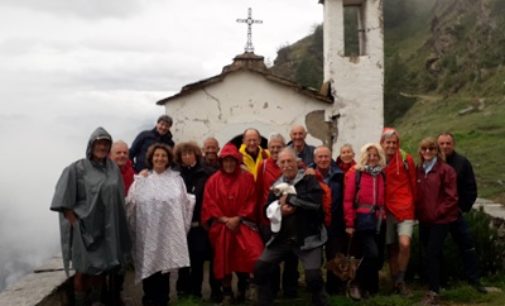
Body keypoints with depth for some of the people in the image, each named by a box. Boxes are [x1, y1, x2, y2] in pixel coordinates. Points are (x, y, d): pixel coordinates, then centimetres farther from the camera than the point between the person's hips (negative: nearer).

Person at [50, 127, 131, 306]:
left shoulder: (113, 169, 7)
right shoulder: (77, 169, -7)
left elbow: (119, 198, 13)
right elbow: (64, 201, -9)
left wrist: (116, 223, 7)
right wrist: (75, 223, -14)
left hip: (108, 227, 5)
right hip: (85, 227, -5)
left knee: (102, 266, 13)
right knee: (84, 269, 3)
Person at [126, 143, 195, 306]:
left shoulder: (176, 179, 10)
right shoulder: (141, 180, 5)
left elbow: (185, 202, 10)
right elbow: (131, 203, -1)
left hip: (168, 230, 1)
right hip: (148, 231, -1)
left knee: (165, 262, 6)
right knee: (149, 264, 2)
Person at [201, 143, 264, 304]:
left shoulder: (247, 178, 3)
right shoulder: (213, 180, 4)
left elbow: (251, 202, -1)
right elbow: (209, 204, -1)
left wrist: (237, 218, -12)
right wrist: (225, 220, -11)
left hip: (242, 224, -1)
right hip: (220, 225, 1)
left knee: (253, 253, -17)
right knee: (223, 259, 2)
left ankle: (243, 286, 6)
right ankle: (227, 292, 18)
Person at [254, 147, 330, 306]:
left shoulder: (309, 180, -4)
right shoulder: (276, 185, 11)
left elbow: (316, 201, -22)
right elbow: (267, 210, 11)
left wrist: (289, 198, -16)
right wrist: (279, 210, -11)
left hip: (308, 237, -4)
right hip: (282, 237, 5)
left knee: (313, 277, -13)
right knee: (260, 268, 0)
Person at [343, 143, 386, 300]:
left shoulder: (382, 175, 12)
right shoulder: (355, 173, -3)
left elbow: (384, 198, 16)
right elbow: (348, 200, -6)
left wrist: (384, 215, 6)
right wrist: (350, 224, -10)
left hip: (379, 220, 5)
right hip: (363, 220, -5)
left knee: (378, 257, 8)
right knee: (372, 254, -17)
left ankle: (372, 287, 26)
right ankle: (356, 284, 1)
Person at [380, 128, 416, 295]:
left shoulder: (406, 159, -4)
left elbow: (413, 183, 5)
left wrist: (412, 203, 10)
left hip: (404, 208, -2)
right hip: (387, 210, 3)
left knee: (404, 244, -18)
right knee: (392, 248, 9)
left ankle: (400, 280, 1)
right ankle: (395, 282, 24)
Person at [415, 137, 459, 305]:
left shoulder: (446, 169, -9)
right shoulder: (419, 170, 8)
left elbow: (451, 196, -11)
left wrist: (437, 212, -13)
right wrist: (418, 211, 5)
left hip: (440, 219, -6)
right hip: (424, 219, 6)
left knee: (432, 254, -8)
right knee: (426, 255, 9)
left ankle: (434, 292, 1)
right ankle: (433, 287, 23)